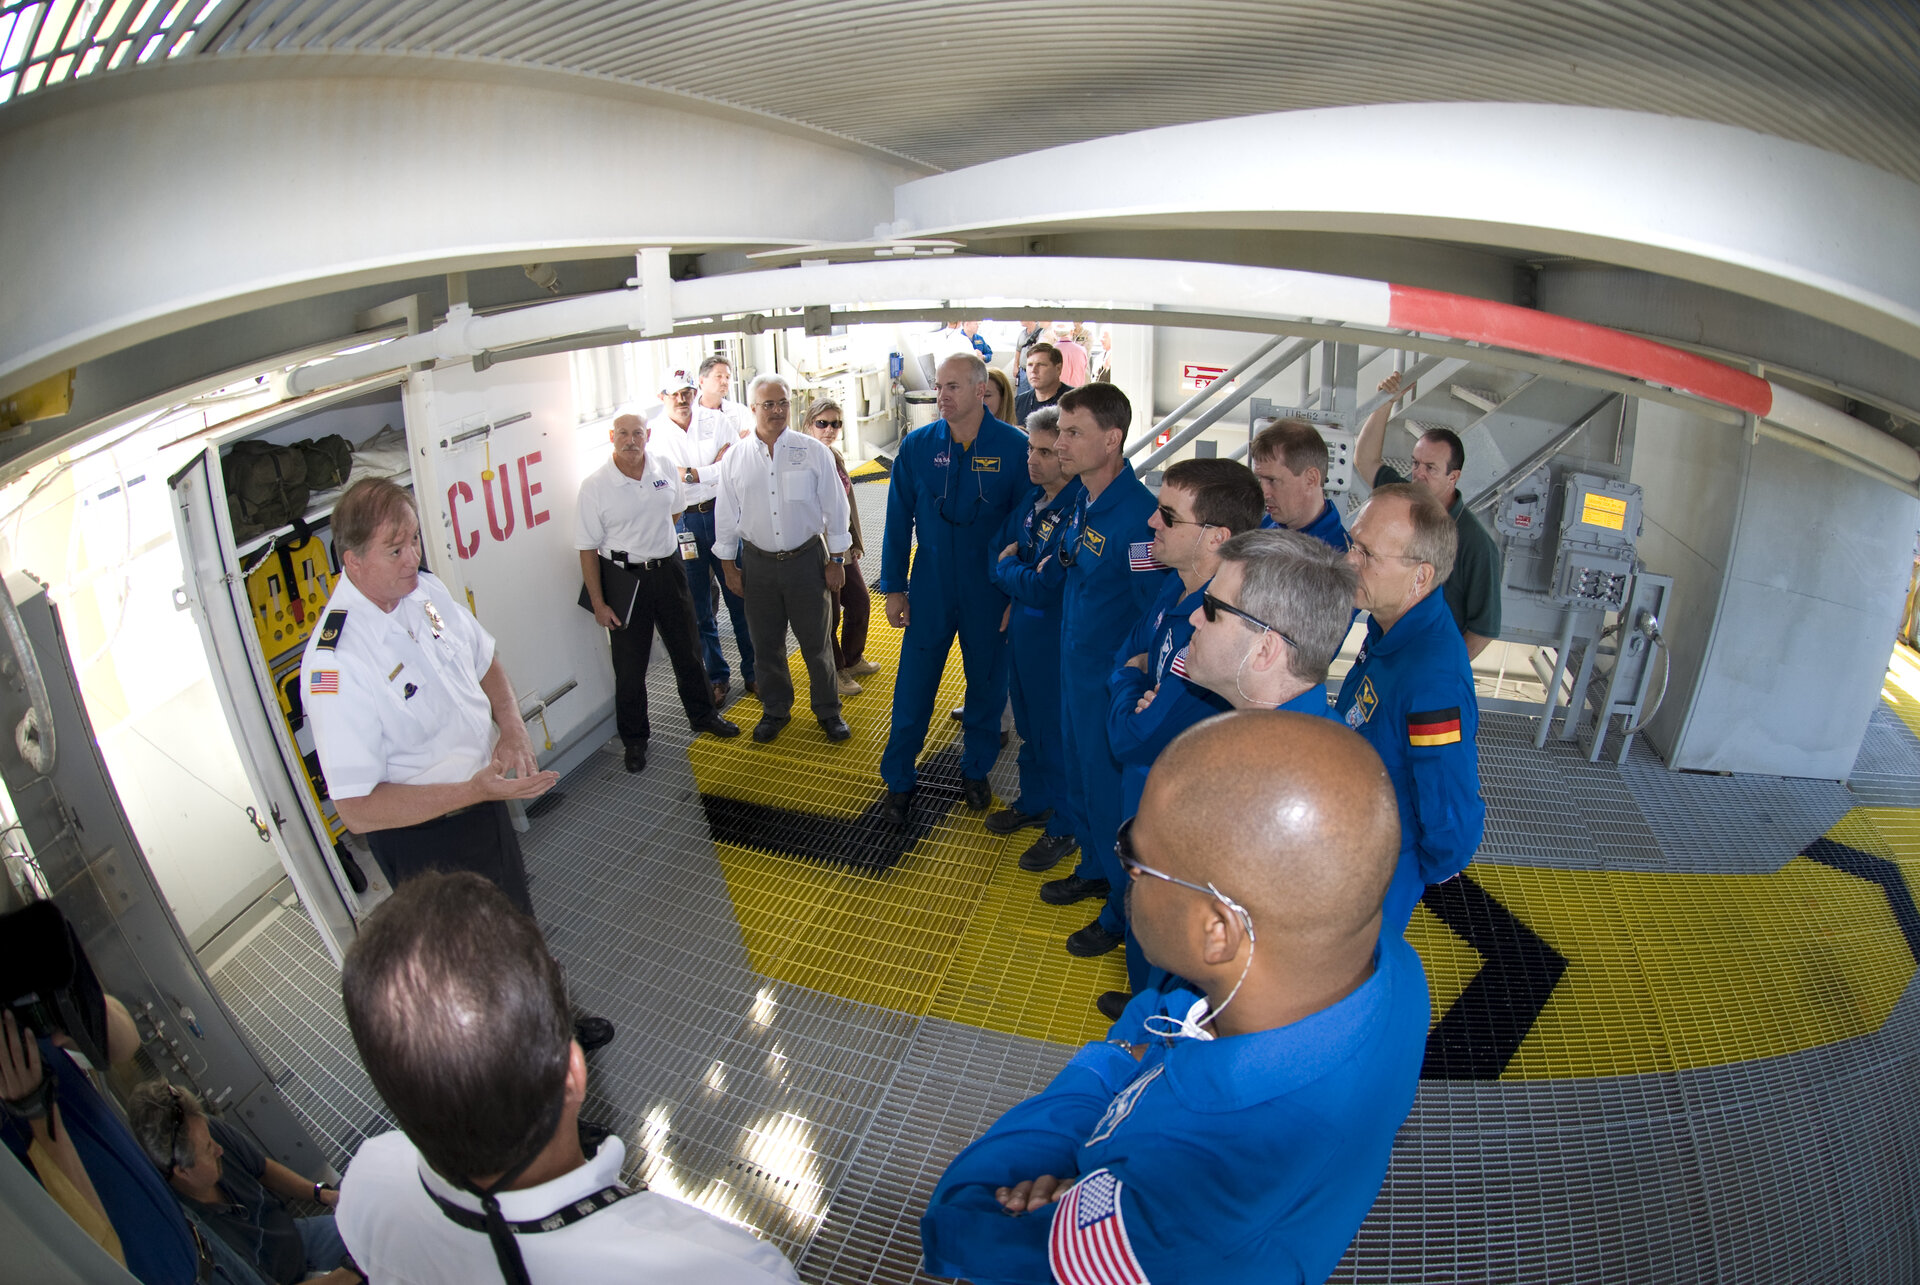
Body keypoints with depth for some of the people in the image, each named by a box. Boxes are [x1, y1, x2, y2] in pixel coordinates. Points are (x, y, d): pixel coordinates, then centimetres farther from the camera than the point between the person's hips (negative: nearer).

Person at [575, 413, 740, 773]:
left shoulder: (667, 469, -2)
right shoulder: (594, 485, -13)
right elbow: (588, 548, -10)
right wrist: (598, 603, -10)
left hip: (668, 570, 3)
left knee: (687, 649, 16)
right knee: (629, 663, 6)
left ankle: (702, 714, 38)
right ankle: (634, 739, 23)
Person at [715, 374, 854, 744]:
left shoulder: (813, 452, -5)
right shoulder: (735, 458, 0)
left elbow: (834, 507, 0)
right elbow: (726, 515, 7)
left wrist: (837, 560, -1)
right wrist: (729, 566, 8)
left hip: (807, 560, -2)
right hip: (758, 563, 2)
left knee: (817, 643, 7)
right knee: (766, 644, 13)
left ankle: (828, 711, 25)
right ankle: (775, 710, 31)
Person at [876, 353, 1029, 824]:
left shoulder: (1014, 448, -10)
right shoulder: (916, 446, -4)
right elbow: (898, 521, 3)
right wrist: (893, 587, 2)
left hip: (990, 595, -1)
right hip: (930, 592, 1)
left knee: (987, 684, 14)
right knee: (913, 686, 6)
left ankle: (975, 770, 36)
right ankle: (899, 781, 23)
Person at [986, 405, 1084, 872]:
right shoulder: (1032, 500, 1)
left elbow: (1043, 589, -26)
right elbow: (997, 550, 10)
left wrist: (1009, 568, -8)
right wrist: (1022, 577, -10)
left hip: (1056, 640, -8)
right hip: (1020, 630, 8)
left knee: (1057, 735, 8)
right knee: (1029, 727, 24)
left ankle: (1064, 828, 27)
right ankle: (1033, 802, 44)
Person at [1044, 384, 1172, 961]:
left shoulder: (1137, 517, -27)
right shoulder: (1083, 497, 1)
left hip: (1113, 680, -9)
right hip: (1075, 666, 9)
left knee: (1111, 791, 7)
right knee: (1080, 777, 24)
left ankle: (1123, 914, 28)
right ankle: (1094, 871, 48)